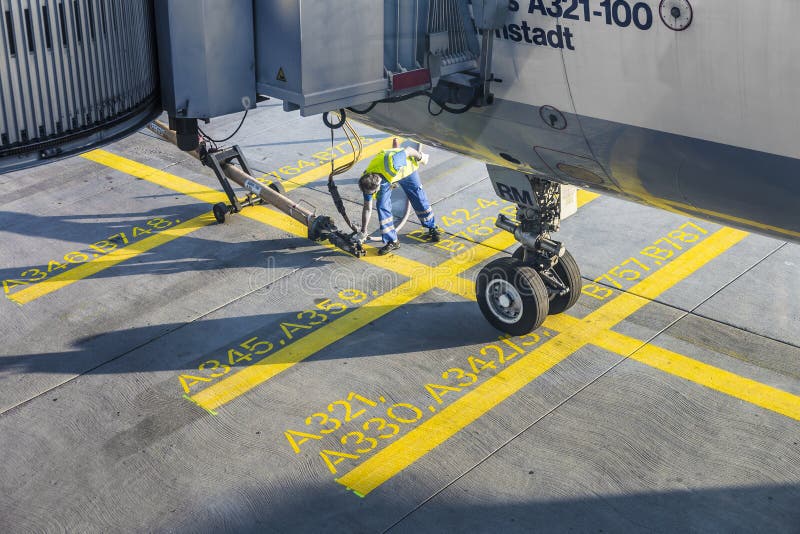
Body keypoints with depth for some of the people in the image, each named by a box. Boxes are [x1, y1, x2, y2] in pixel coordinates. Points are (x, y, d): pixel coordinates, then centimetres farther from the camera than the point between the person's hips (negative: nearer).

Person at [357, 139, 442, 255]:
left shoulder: (391, 165, -48)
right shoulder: (367, 183, -30)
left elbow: (408, 150, -29)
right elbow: (367, 209, -17)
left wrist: (420, 156, -9)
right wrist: (363, 232, -13)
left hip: (405, 168, -2)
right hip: (386, 177, 2)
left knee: (419, 199, 6)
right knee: (382, 206, -14)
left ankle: (432, 227, 30)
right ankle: (392, 241, -3)